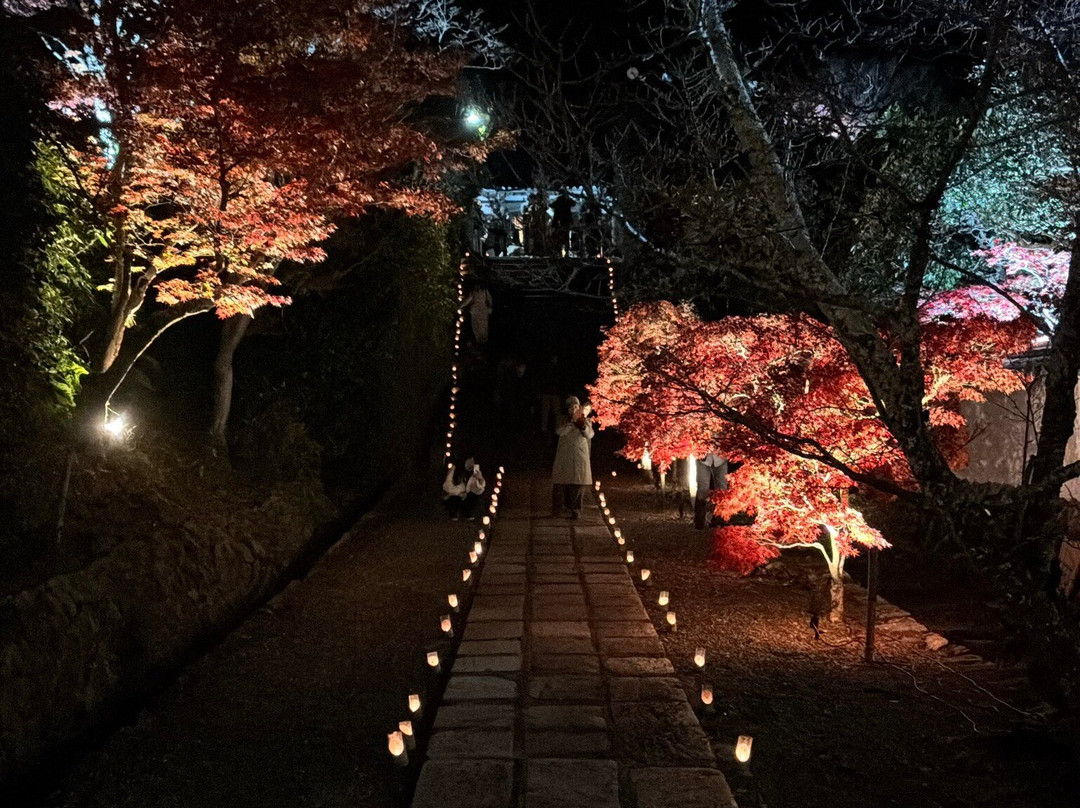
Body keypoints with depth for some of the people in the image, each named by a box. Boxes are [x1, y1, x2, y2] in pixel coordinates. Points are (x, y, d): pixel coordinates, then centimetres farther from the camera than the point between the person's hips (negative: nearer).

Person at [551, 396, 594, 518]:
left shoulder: (585, 420, 6)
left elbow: (590, 435, -7)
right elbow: (560, 432, -13)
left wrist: (583, 425, -24)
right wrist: (572, 422, -19)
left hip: (580, 455, 0)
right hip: (564, 456, 0)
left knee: (578, 484, -2)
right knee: (560, 483, -3)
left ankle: (575, 510, 5)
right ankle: (556, 509, 7)